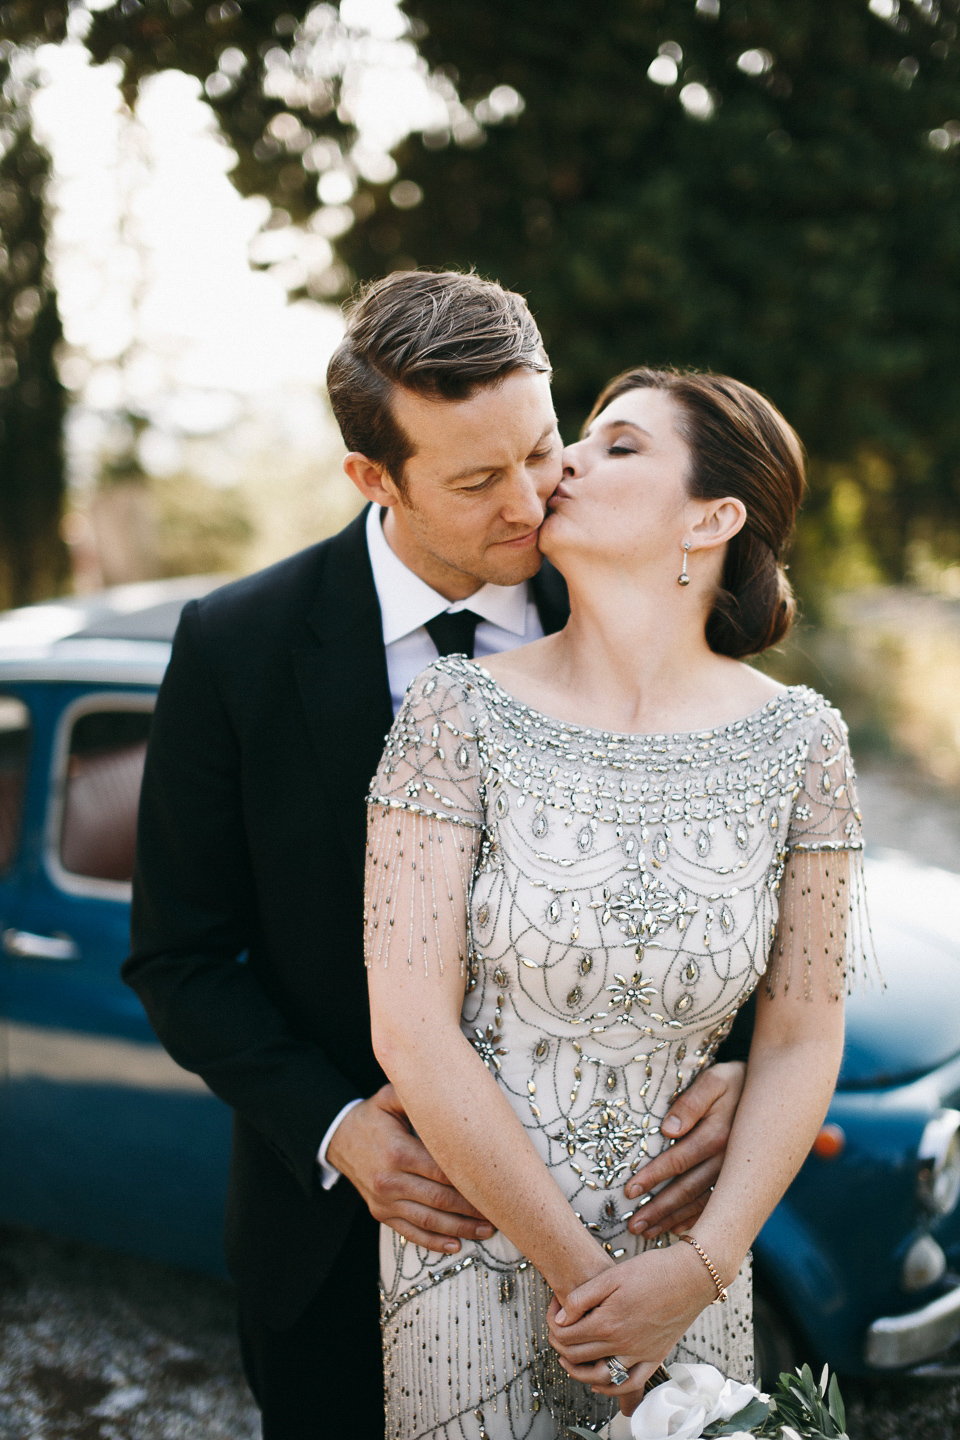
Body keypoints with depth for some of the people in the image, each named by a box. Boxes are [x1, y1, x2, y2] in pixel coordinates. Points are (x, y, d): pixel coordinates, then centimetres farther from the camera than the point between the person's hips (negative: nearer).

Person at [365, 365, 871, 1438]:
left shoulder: (798, 743, -6)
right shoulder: (461, 713, -13)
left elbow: (802, 1042, -2)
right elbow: (411, 1031, -15)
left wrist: (699, 1269, -11)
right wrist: (576, 1268, -13)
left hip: (683, 1252, 2)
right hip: (472, 1230, -1)